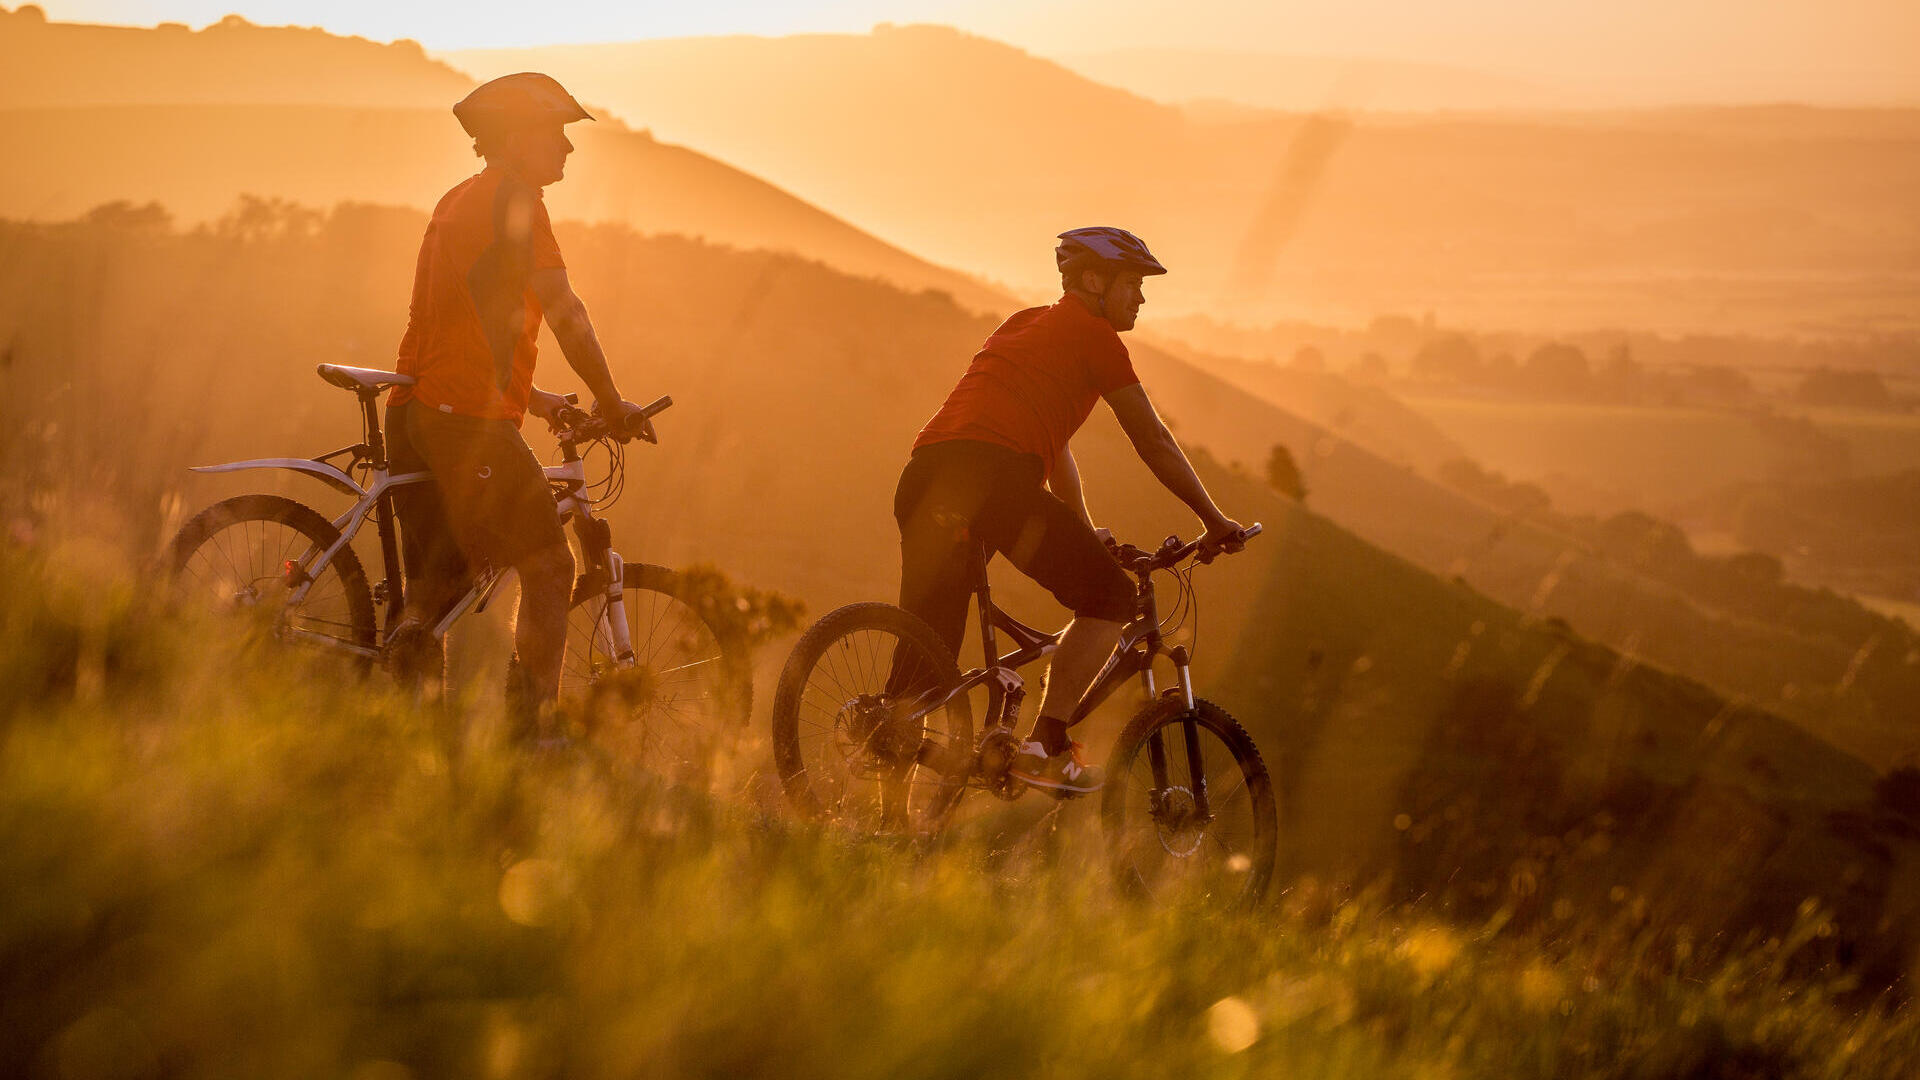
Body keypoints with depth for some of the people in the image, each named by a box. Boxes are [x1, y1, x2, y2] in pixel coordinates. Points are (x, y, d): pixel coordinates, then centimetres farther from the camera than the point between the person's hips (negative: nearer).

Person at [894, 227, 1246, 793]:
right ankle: (1045, 747, -6)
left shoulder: (1024, 324, 35)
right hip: (992, 475, -8)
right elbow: (1153, 441, 13)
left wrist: (1087, 535, 47)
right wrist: (1214, 520, 22)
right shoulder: (1092, 333, 10)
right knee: (1111, 597, 4)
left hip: (925, 474, 8)